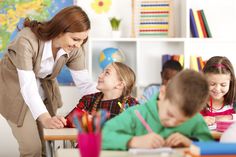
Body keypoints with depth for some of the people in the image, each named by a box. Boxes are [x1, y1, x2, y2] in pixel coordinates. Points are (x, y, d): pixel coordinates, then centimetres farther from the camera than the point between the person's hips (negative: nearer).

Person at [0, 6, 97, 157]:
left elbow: (85, 82, -15)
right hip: (15, 89, -5)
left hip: (44, 92, 5)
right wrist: (46, 119, -53)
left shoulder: (75, 48, -20)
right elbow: (27, 86, -41)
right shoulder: (27, 40, -36)